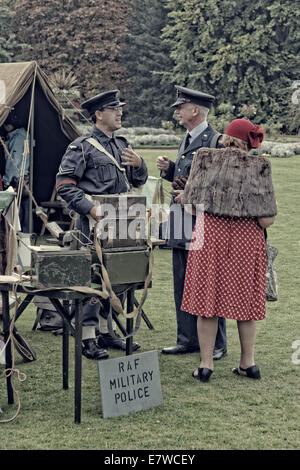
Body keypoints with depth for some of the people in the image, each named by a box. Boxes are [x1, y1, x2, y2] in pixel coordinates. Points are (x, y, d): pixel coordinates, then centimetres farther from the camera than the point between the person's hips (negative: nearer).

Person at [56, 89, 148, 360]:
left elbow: (138, 182, 21)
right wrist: (89, 208, -20)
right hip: (93, 224, -7)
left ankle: (105, 332, 24)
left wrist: (139, 164, -1)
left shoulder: (123, 145, 16)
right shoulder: (82, 147, -5)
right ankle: (88, 339, 0)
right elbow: (64, 184, -10)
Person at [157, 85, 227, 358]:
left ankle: (217, 345, 9)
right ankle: (188, 340, 21)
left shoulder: (216, 141, -10)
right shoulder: (187, 141, 17)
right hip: (181, 225, 9)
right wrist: (168, 169, 7)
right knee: (182, 283, 11)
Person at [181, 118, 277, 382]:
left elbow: (191, 206, -1)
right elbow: (267, 220, -9)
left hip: (210, 234, 0)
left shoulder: (207, 158, -2)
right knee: (245, 299, 13)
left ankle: (206, 364, 10)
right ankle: (248, 363, 20)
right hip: (247, 239, 1)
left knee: (207, 299, 7)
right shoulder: (260, 166, -4)